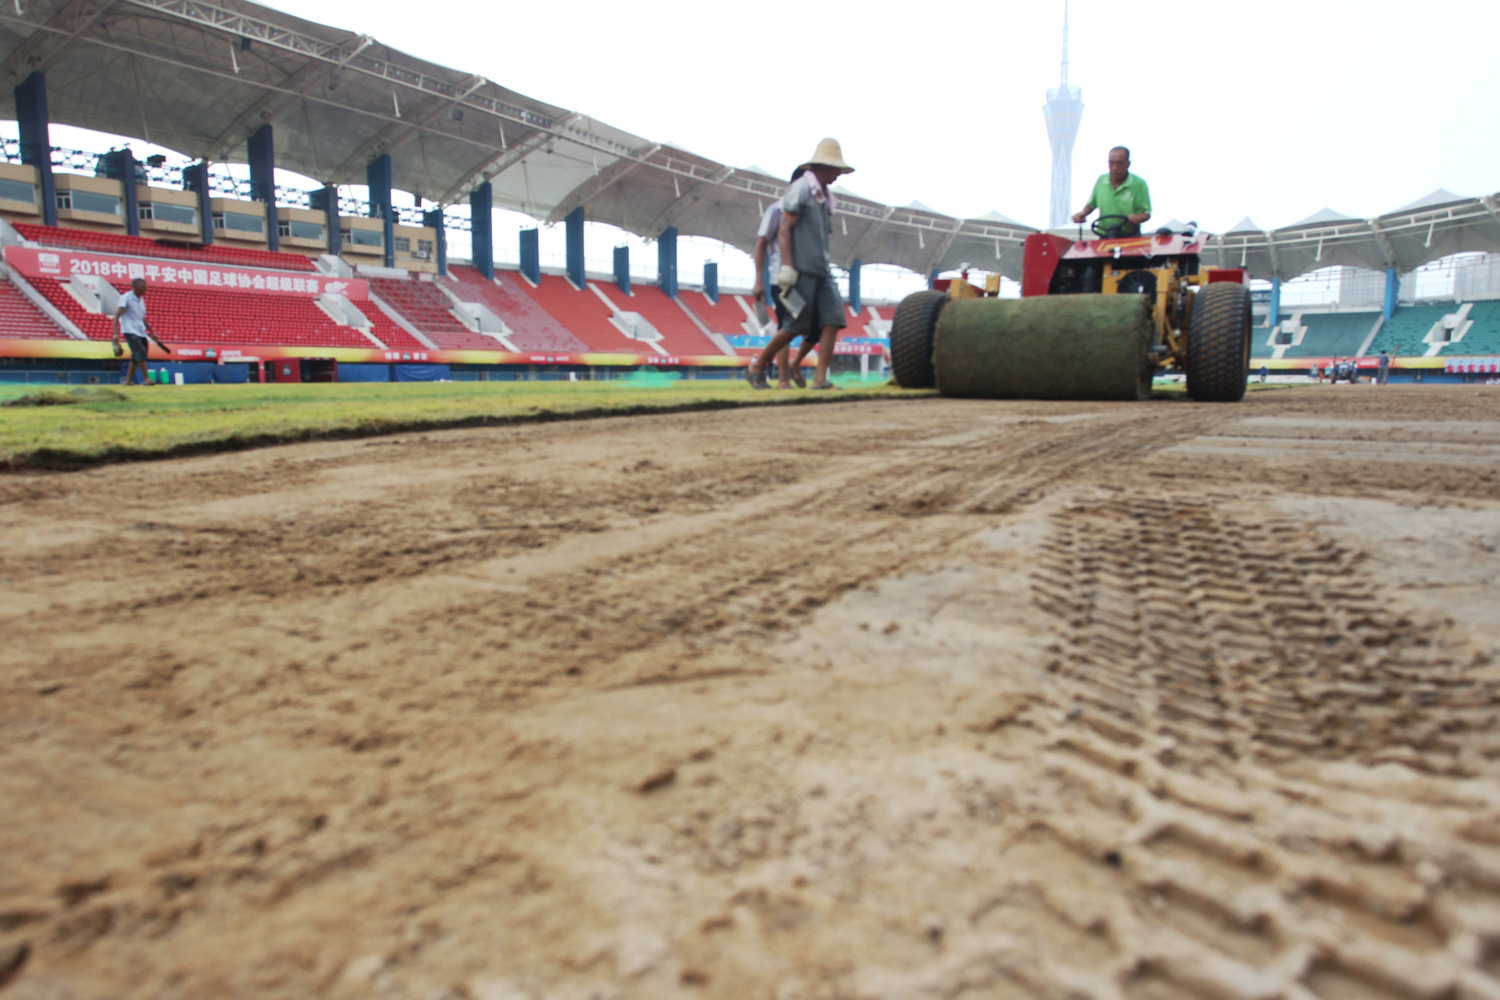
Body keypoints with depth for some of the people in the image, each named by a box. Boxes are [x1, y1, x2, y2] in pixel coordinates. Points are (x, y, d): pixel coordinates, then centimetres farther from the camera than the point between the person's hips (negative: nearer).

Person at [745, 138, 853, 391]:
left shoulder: (824, 197, 22)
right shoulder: (800, 188, -3)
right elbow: (784, 230, -10)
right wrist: (787, 267, -19)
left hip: (821, 271, 8)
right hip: (802, 269, -8)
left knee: (833, 318, -8)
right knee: (797, 325, -8)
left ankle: (820, 379, -10)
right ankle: (757, 367, 9)